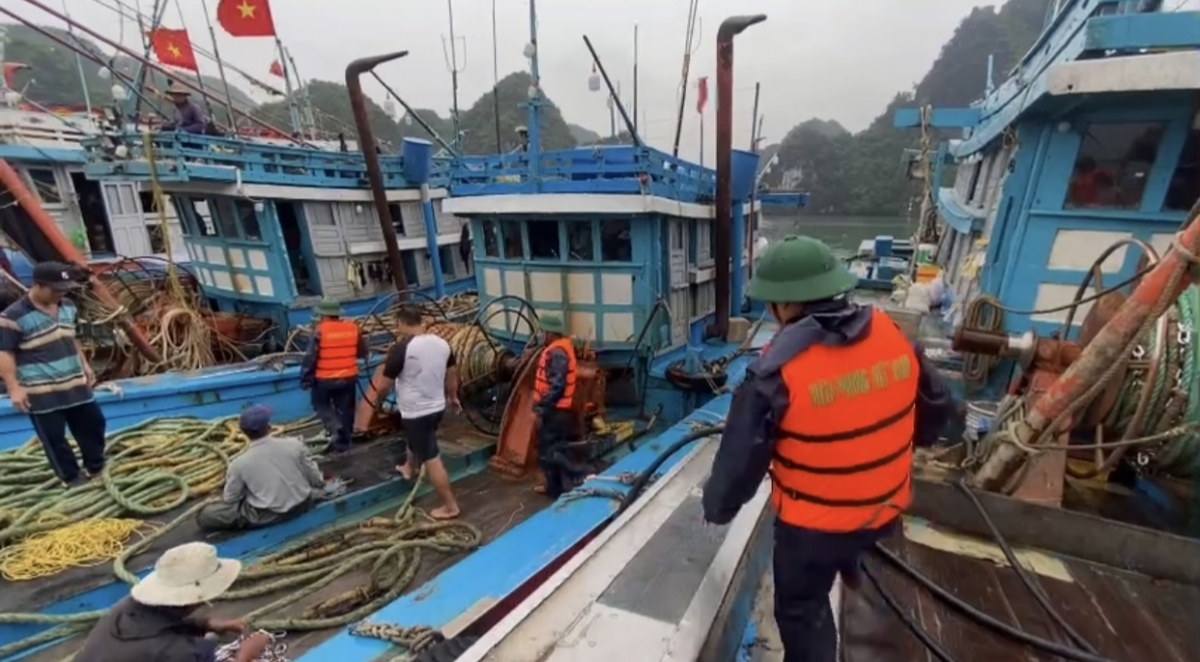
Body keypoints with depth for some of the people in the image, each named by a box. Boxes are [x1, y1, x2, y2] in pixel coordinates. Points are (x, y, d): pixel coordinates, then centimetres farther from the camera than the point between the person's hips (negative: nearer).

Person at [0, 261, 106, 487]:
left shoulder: (68, 308, 5)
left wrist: (84, 365, 19)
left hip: (74, 384, 6)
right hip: (40, 392, -6)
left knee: (93, 424, 13)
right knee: (54, 437, 5)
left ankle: (96, 468, 29)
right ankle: (71, 478, 17)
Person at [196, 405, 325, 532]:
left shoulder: (239, 463, -13)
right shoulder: (295, 444, -9)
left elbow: (230, 500, -1)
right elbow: (316, 481, -2)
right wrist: (318, 489, 19)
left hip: (267, 517, -2)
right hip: (302, 505, 2)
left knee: (204, 515, 10)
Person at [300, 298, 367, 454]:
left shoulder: (321, 331, -15)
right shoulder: (353, 328, -3)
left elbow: (310, 357, -10)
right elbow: (362, 353, 9)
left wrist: (305, 379, 0)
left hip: (325, 379, -3)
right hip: (349, 377, 4)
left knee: (321, 404, 19)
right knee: (345, 408, 15)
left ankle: (335, 429, -2)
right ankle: (343, 442, 24)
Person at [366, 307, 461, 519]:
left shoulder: (401, 348, -21)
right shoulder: (442, 343, -1)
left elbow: (383, 384, -13)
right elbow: (452, 374, 12)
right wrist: (453, 397, 28)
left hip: (415, 412, -7)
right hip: (437, 407, 8)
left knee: (432, 460, 1)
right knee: (418, 441, 34)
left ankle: (450, 507, 9)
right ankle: (409, 467, 61)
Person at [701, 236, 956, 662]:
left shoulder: (778, 371, -27)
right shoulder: (893, 336, -10)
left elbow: (741, 457, -18)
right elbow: (937, 409, 5)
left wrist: (717, 509, 0)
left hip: (814, 522, -5)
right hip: (887, 507, 5)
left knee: (801, 611, 20)